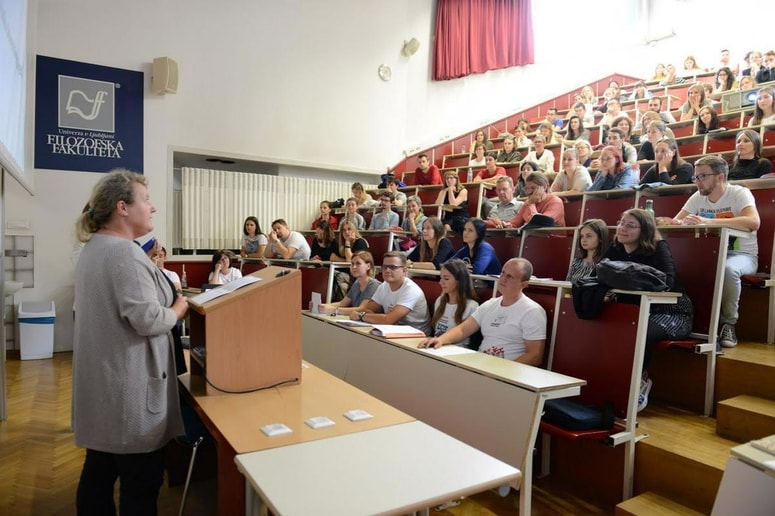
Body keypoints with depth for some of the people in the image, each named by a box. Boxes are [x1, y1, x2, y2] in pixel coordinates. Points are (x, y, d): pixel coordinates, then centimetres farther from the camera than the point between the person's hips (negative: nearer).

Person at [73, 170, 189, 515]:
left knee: (99, 470, 21)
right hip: (127, 386, -10)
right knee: (141, 482, 4)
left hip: (101, 382, 10)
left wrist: (167, 293, 11)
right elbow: (147, 319, -27)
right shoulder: (124, 252, -21)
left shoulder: (93, 248, 11)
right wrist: (178, 310, -8)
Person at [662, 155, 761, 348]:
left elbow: (753, 222, -32)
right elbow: (676, 222, -2)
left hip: (741, 254, -5)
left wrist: (708, 221, -42)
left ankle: (728, 323, -18)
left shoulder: (740, 193, -14)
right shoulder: (698, 197, 2)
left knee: (728, 269, -38)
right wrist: (666, 221, -29)